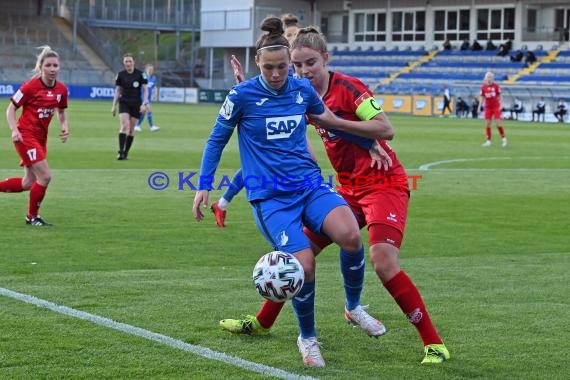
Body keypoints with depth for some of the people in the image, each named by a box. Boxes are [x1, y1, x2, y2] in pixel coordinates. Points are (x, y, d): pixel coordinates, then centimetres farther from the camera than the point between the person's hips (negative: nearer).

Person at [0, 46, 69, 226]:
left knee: (28, 183, 10)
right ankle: (32, 217, 5)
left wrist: (64, 126, -2)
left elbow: (61, 111, 18)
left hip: (41, 138, 7)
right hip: (25, 135, -7)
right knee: (45, 176, -13)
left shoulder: (61, 89, 0)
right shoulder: (30, 86, -16)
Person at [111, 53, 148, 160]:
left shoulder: (140, 74, -3)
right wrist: (114, 106, 6)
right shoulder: (120, 75, 2)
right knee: (124, 126, -17)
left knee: (131, 129, 4)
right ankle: (121, 151, -20)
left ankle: (126, 152, 13)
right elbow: (117, 90, 9)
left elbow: (145, 90, 0)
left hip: (136, 104, 0)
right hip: (124, 103, 0)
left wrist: (144, 104, -10)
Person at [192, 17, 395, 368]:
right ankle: (308, 338, 9)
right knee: (304, 264, -20)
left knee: (350, 235, -27)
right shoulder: (242, 95, -6)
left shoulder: (303, 89, 5)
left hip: (310, 184, 3)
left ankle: (355, 306, 0)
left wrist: (371, 140, 25)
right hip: (270, 196, -3)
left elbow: (328, 120, 25)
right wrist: (204, 186, 4)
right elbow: (217, 141, 7)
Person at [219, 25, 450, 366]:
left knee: (383, 262, -24)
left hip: (385, 183, -8)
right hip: (349, 188, 8)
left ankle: (434, 344, -15)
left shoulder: (347, 87, -15)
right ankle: (263, 322, 29)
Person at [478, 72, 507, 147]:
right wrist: (479, 107, 3)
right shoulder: (483, 87, 2)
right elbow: (482, 97, 8)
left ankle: (504, 139, 3)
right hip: (488, 107, 3)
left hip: (496, 107, -3)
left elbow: (499, 96, 1)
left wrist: (500, 105, -6)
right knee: (487, 124, -1)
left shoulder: (496, 86, -4)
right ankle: (488, 141, 6)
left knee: (498, 123, -8)